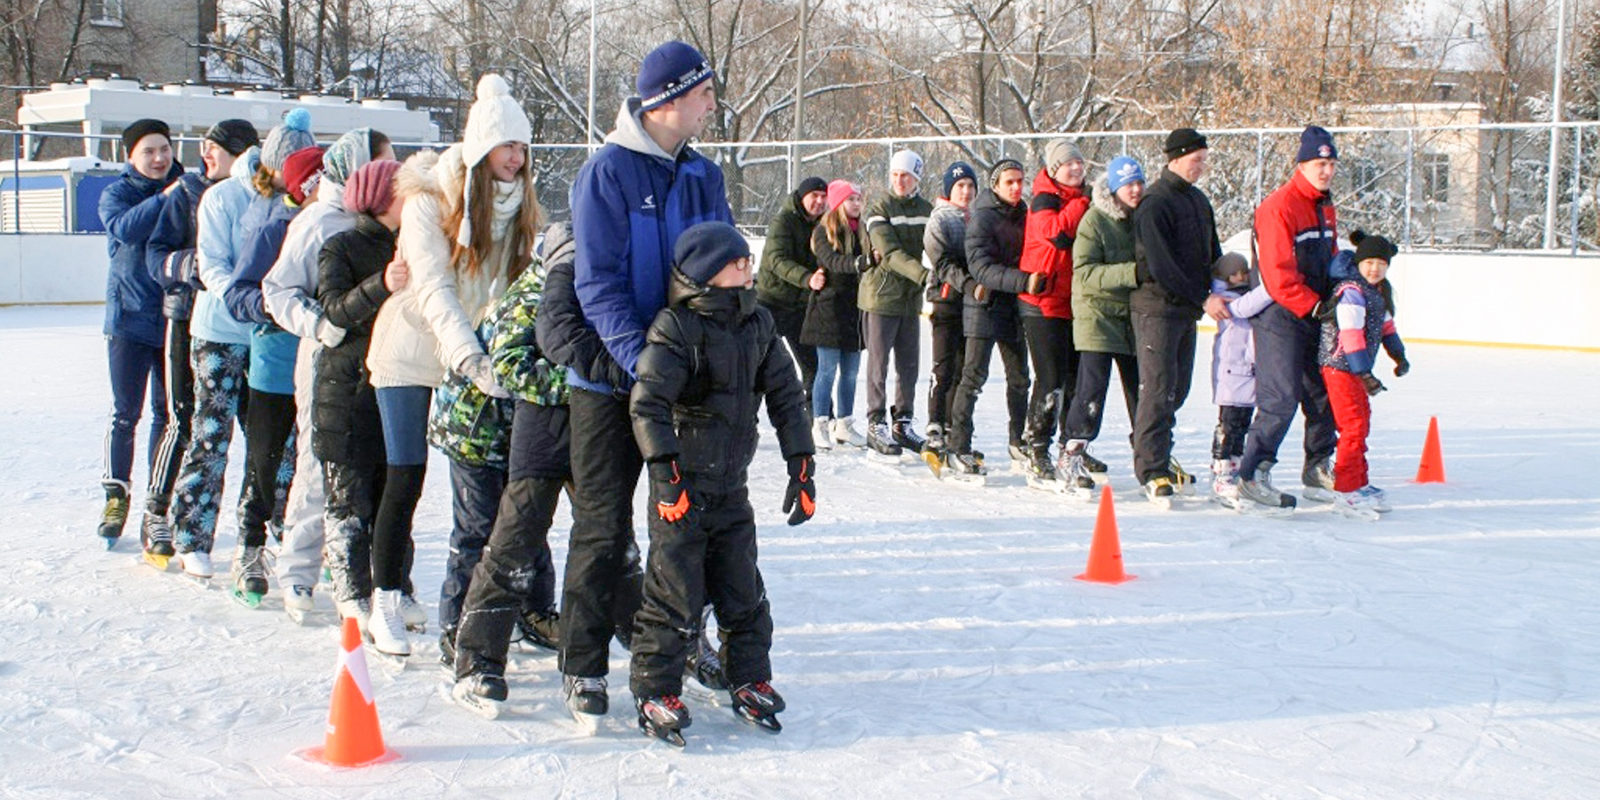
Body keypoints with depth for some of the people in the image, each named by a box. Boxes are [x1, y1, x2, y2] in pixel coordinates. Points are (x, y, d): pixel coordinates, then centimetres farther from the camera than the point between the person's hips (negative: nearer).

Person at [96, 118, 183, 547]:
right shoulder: (117, 193, 1)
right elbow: (124, 227, -21)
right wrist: (163, 198, -31)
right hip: (130, 317, -2)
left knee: (169, 412, 6)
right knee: (125, 413, -1)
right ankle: (116, 495, 11)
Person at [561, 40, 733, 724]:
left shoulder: (703, 177, 9)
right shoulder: (607, 172, -10)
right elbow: (598, 282, -15)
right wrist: (638, 358, -26)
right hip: (612, 381, -6)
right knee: (604, 530, -1)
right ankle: (582, 668, 8)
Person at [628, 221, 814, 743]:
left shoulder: (757, 323, 6)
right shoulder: (677, 327, -14)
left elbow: (786, 395, 11)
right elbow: (647, 403, -20)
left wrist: (802, 466, 7)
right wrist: (666, 472, -27)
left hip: (733, 485, 6)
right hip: (682, 485, -6)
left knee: (743, 592, 11)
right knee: (675, 594, -3)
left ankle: (749, 680, 26)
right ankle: (654, 690, 10)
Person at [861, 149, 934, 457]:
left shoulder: (926, 209, 9)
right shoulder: (879, 210, -9)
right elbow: (891, 253, -20)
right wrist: (922, 274, -33)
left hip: (911, 297, 5)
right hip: (882, 295, -5)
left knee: (909, 364, 10)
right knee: (878, 364, -1)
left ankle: (902, 423, 19)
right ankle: (876, 425, 5)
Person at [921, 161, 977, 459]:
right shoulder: (939, 219, -2)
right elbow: (943, 263, -13)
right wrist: (967, 283, -26)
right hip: (946, 299, -6)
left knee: (964, 368, 8)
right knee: (944, 367, -10)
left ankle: (953, 428, 15)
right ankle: (935, 431, -9)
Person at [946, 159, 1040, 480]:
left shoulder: (1022, 214, 11)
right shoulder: (983, 217, -11)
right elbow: (981, 267, -21)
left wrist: (1037, 279, 1)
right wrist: (1023, 281, -31)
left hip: (1014, 307, 7)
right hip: (985, 305, -7)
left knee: (1019, 377, 11)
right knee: (974, 376, -8)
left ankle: (1017, 444, 23)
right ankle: (958, 449, -5)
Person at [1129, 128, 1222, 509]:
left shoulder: (1198, 200, 14)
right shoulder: (1154, 203, -14)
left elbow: (1212, 253, 22)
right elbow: (1159, 266, -20)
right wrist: (1203, 298, -19)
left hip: (1187, 309, 8)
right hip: (1157, 308, -8)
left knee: (1178, 388, 13)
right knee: (1158, 390, -9)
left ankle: (1153, 453, 26)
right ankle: (1152, 470, -7)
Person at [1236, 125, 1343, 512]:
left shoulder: (1326, 208, 15)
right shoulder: (1279, 207, -15)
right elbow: (1278, 274, -20)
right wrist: (1313, 306, -19)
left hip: (1316, 317, 9)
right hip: (1280, 317, -9)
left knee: (1325, 394, 13)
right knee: (1281, 398, -13)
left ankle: (1319, 470, 26)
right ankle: (1252, 475, -7)